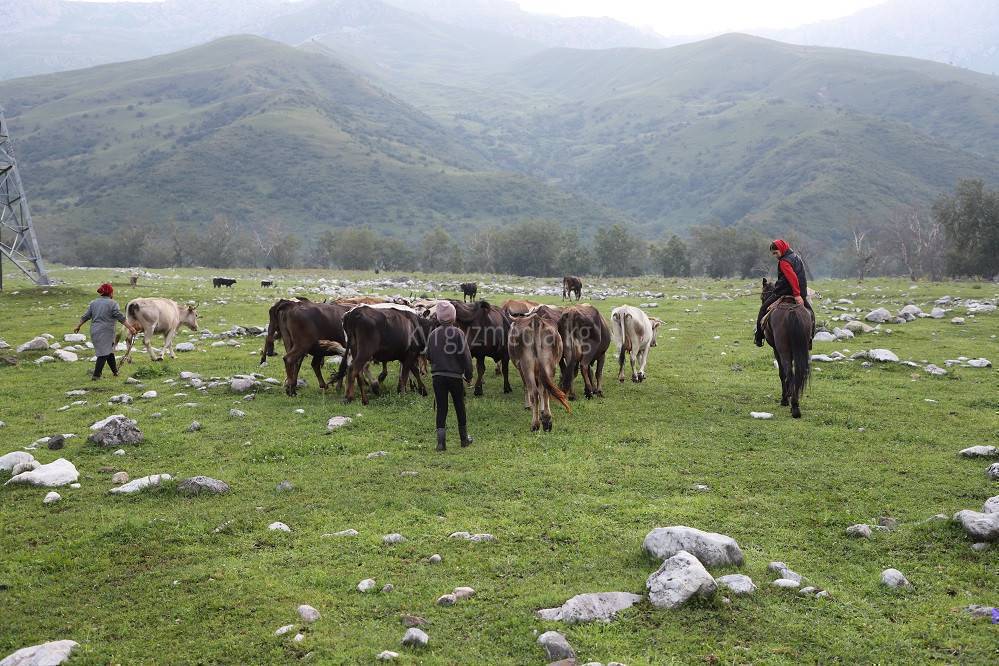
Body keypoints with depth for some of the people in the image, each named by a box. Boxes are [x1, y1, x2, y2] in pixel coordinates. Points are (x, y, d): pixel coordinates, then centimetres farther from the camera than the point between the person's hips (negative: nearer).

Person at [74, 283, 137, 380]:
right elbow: (121, 318, -11)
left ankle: (115, 371, 26)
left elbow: (85, 316, 12)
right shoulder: (112, 304, -8)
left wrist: (78, 326, 22)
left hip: (94, 331, 7)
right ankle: (96, 375, -6)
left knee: (109, 350, 18)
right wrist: (130, 328, -9)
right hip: (106, 332, -7)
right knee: (103, 353, -3)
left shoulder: (93, 302, 10)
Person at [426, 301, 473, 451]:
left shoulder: (433, 334, 1)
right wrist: (468, 374, 1)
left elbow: (428, 355, 8)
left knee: (441, 408, 5)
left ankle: (441, 441, -3)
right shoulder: (458, 333, -10)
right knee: (460, 407, 13)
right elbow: (465, 356, -9)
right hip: (455, 375, -2)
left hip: (437, 375, 2)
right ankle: (464, 438, 24)